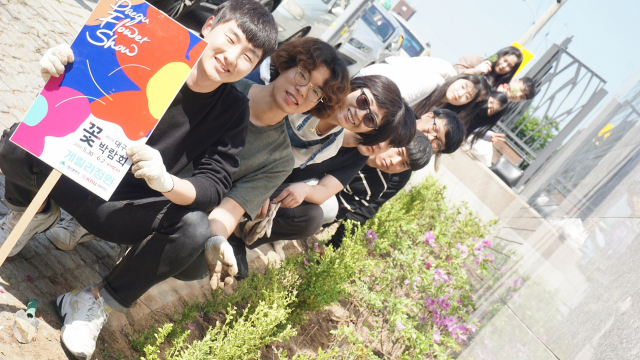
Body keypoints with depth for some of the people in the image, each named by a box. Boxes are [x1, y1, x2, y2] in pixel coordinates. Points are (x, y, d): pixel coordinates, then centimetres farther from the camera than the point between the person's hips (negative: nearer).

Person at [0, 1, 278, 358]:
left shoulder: (233, 111, -8)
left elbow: (213, 187, -16)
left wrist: (166, 182, -38)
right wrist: (59, 75, -27)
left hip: (121, 211, 0)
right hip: (75, 176, 0)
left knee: (194, 229, -30)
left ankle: (99, 303, -7)